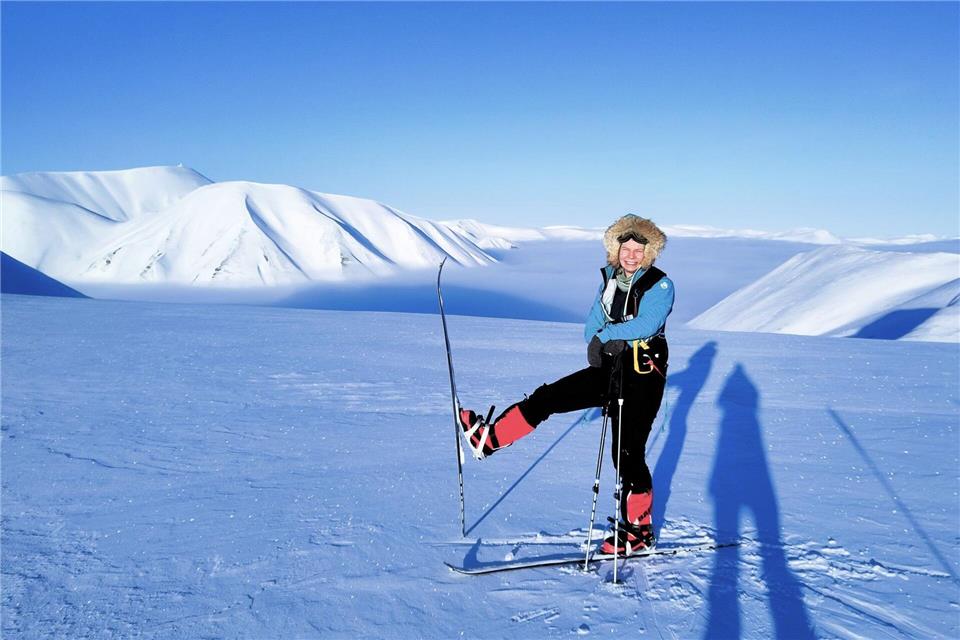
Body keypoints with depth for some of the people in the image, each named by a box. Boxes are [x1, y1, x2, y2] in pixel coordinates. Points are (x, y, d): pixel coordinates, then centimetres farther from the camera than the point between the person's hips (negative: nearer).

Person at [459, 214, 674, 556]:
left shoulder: (660, 285, -10)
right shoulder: (610, 280, 8)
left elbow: (646, 324, -27)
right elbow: (592, 327, 7)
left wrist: (608, 333, -20)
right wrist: (600, 344, -12)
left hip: (642, 377, -6)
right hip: (609, 369, 6)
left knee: (627, 453, -2)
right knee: (548, 397, -1)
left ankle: (640, 531, 14)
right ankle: (487, 438, 8)